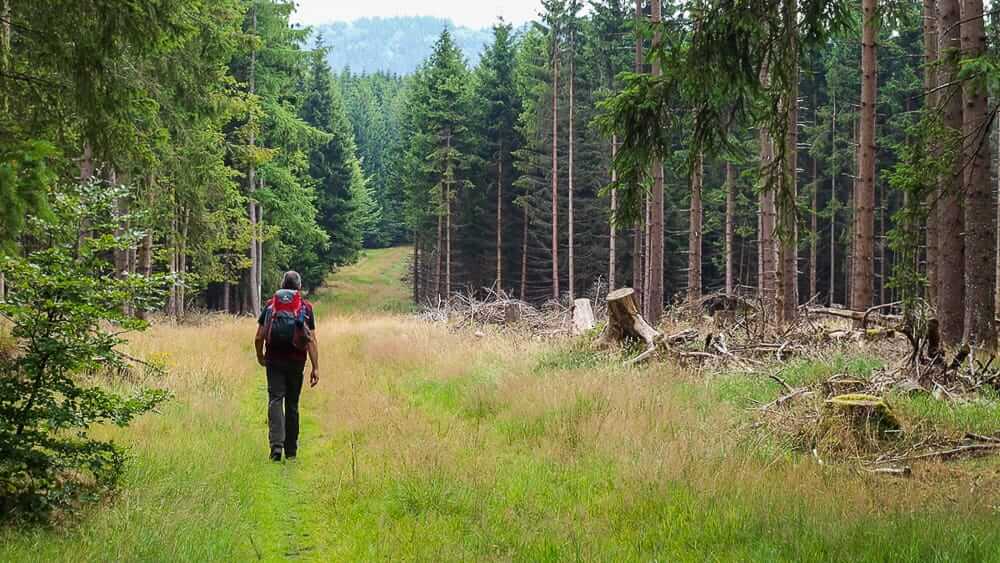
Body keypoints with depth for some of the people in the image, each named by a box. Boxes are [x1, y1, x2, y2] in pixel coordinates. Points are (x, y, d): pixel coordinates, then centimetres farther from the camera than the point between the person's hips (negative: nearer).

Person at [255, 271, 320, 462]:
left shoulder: (270, 305, 2)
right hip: (296, 362, 1)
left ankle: (276, 444, -24)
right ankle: (291, 450, 17)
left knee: (275, 400, -4)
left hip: (274, 361, -1)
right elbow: (311, 340, -5)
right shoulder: (306, 308, 0)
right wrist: (315, 368, -3)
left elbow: (259, 338, 2)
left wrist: (260, 356, 20)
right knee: (292, 405, 10)